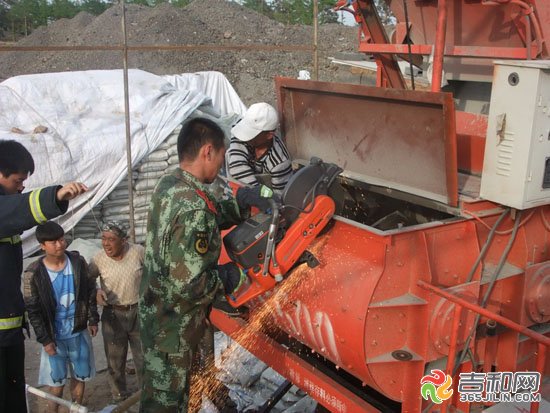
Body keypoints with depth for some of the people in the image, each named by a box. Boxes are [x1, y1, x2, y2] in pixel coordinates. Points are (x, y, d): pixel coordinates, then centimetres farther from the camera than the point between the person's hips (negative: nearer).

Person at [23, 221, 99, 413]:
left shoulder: (78, 261, -9)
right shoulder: (34, 273, -16)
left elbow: (90, 291, 3)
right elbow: (33, 310, -10)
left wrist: (93, 319, 4)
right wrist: (45, 339, -10)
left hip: (79, 331, 3)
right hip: (54, 335, -2)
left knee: (81, 375, 15)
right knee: (57, 380, 11)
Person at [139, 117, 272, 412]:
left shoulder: (168, 185, -2)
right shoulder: (194, 207, -30)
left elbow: (212, 218, 12)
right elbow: (188, 285, -30)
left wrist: (242, 201, -1)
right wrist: (229, 277, -14)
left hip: (153, 308, 9)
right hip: (173, 327, -9)